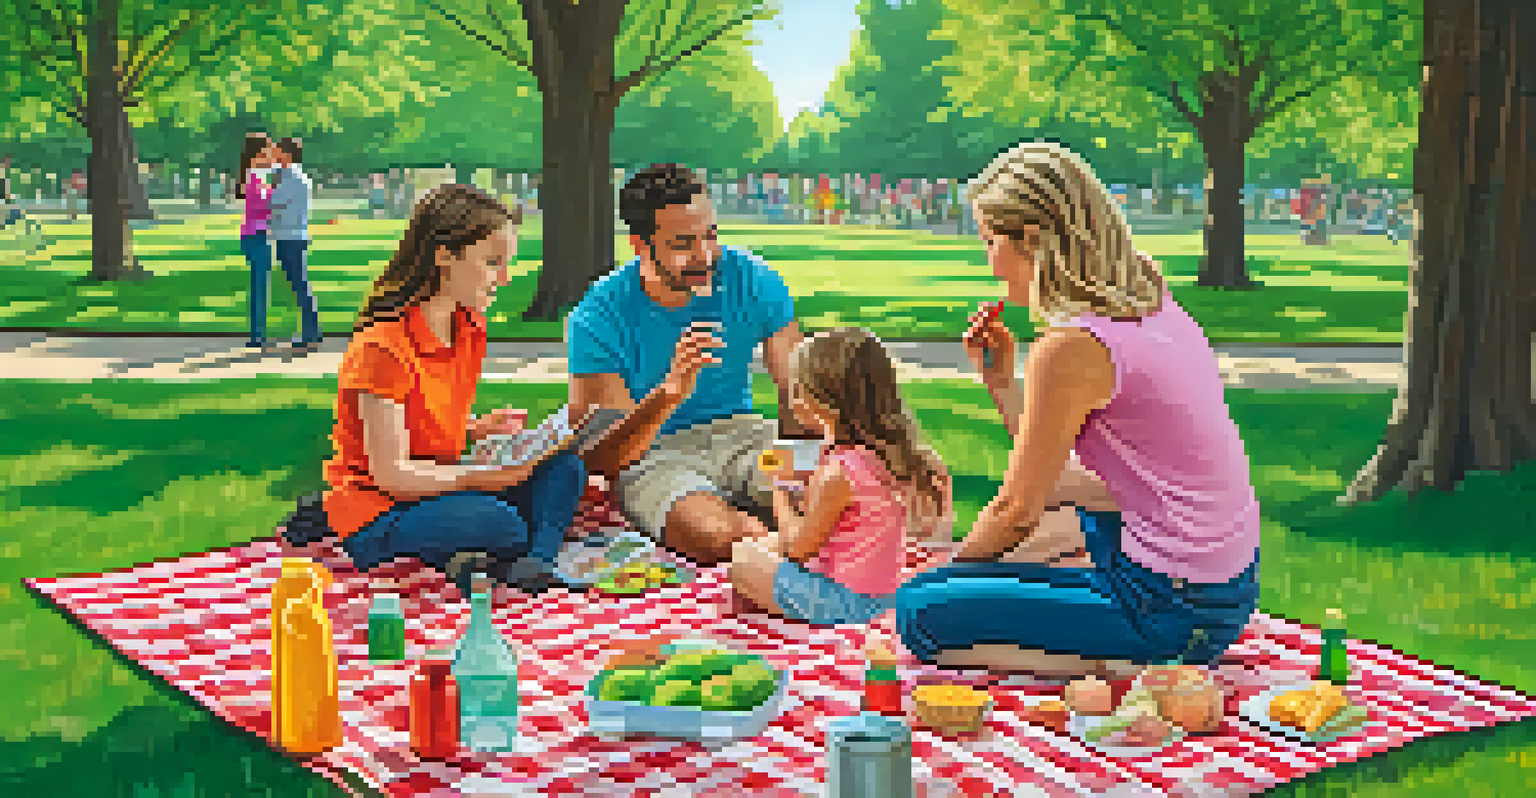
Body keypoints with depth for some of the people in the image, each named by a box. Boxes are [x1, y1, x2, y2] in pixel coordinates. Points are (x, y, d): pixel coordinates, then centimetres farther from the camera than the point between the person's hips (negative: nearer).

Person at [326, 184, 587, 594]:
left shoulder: (470, 330, 5)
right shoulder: (382, 346, -21)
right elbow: (391, 474, -21)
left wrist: (481, 429, -3)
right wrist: (482, 475, -26)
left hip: (436, 488, 9)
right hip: (373, 522, -8)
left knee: (564, 468, -9)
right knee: (498, 521, -34)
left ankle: (533, 563, -24)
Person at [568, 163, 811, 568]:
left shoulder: (751, 280, -6)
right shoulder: (596, 319, -15)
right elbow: (604, 458, -20)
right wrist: (669, 393, -38)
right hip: (650, 456, -3)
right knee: (721, 536, -34)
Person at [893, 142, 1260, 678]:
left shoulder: (1070, 347, -18)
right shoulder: (1155, 308, 9)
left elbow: (1017, 510, -8)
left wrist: (947, 570, 9)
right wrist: (1000, 381, 14)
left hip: (1171, 608, -10)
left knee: (915, 611, -7)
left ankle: (1116, 665, -11)